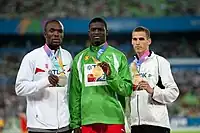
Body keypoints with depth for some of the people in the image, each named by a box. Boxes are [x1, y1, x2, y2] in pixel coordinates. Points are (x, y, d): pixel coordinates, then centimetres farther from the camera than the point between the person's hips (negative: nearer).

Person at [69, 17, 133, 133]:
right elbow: (75, 93, 10)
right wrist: (75, 123, 5)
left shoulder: (118, 57, 6)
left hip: (114, 120, -2)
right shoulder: (79, 58, 12)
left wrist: (111, 74, -15)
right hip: (88, 121, 2)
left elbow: (127, 90, 0)